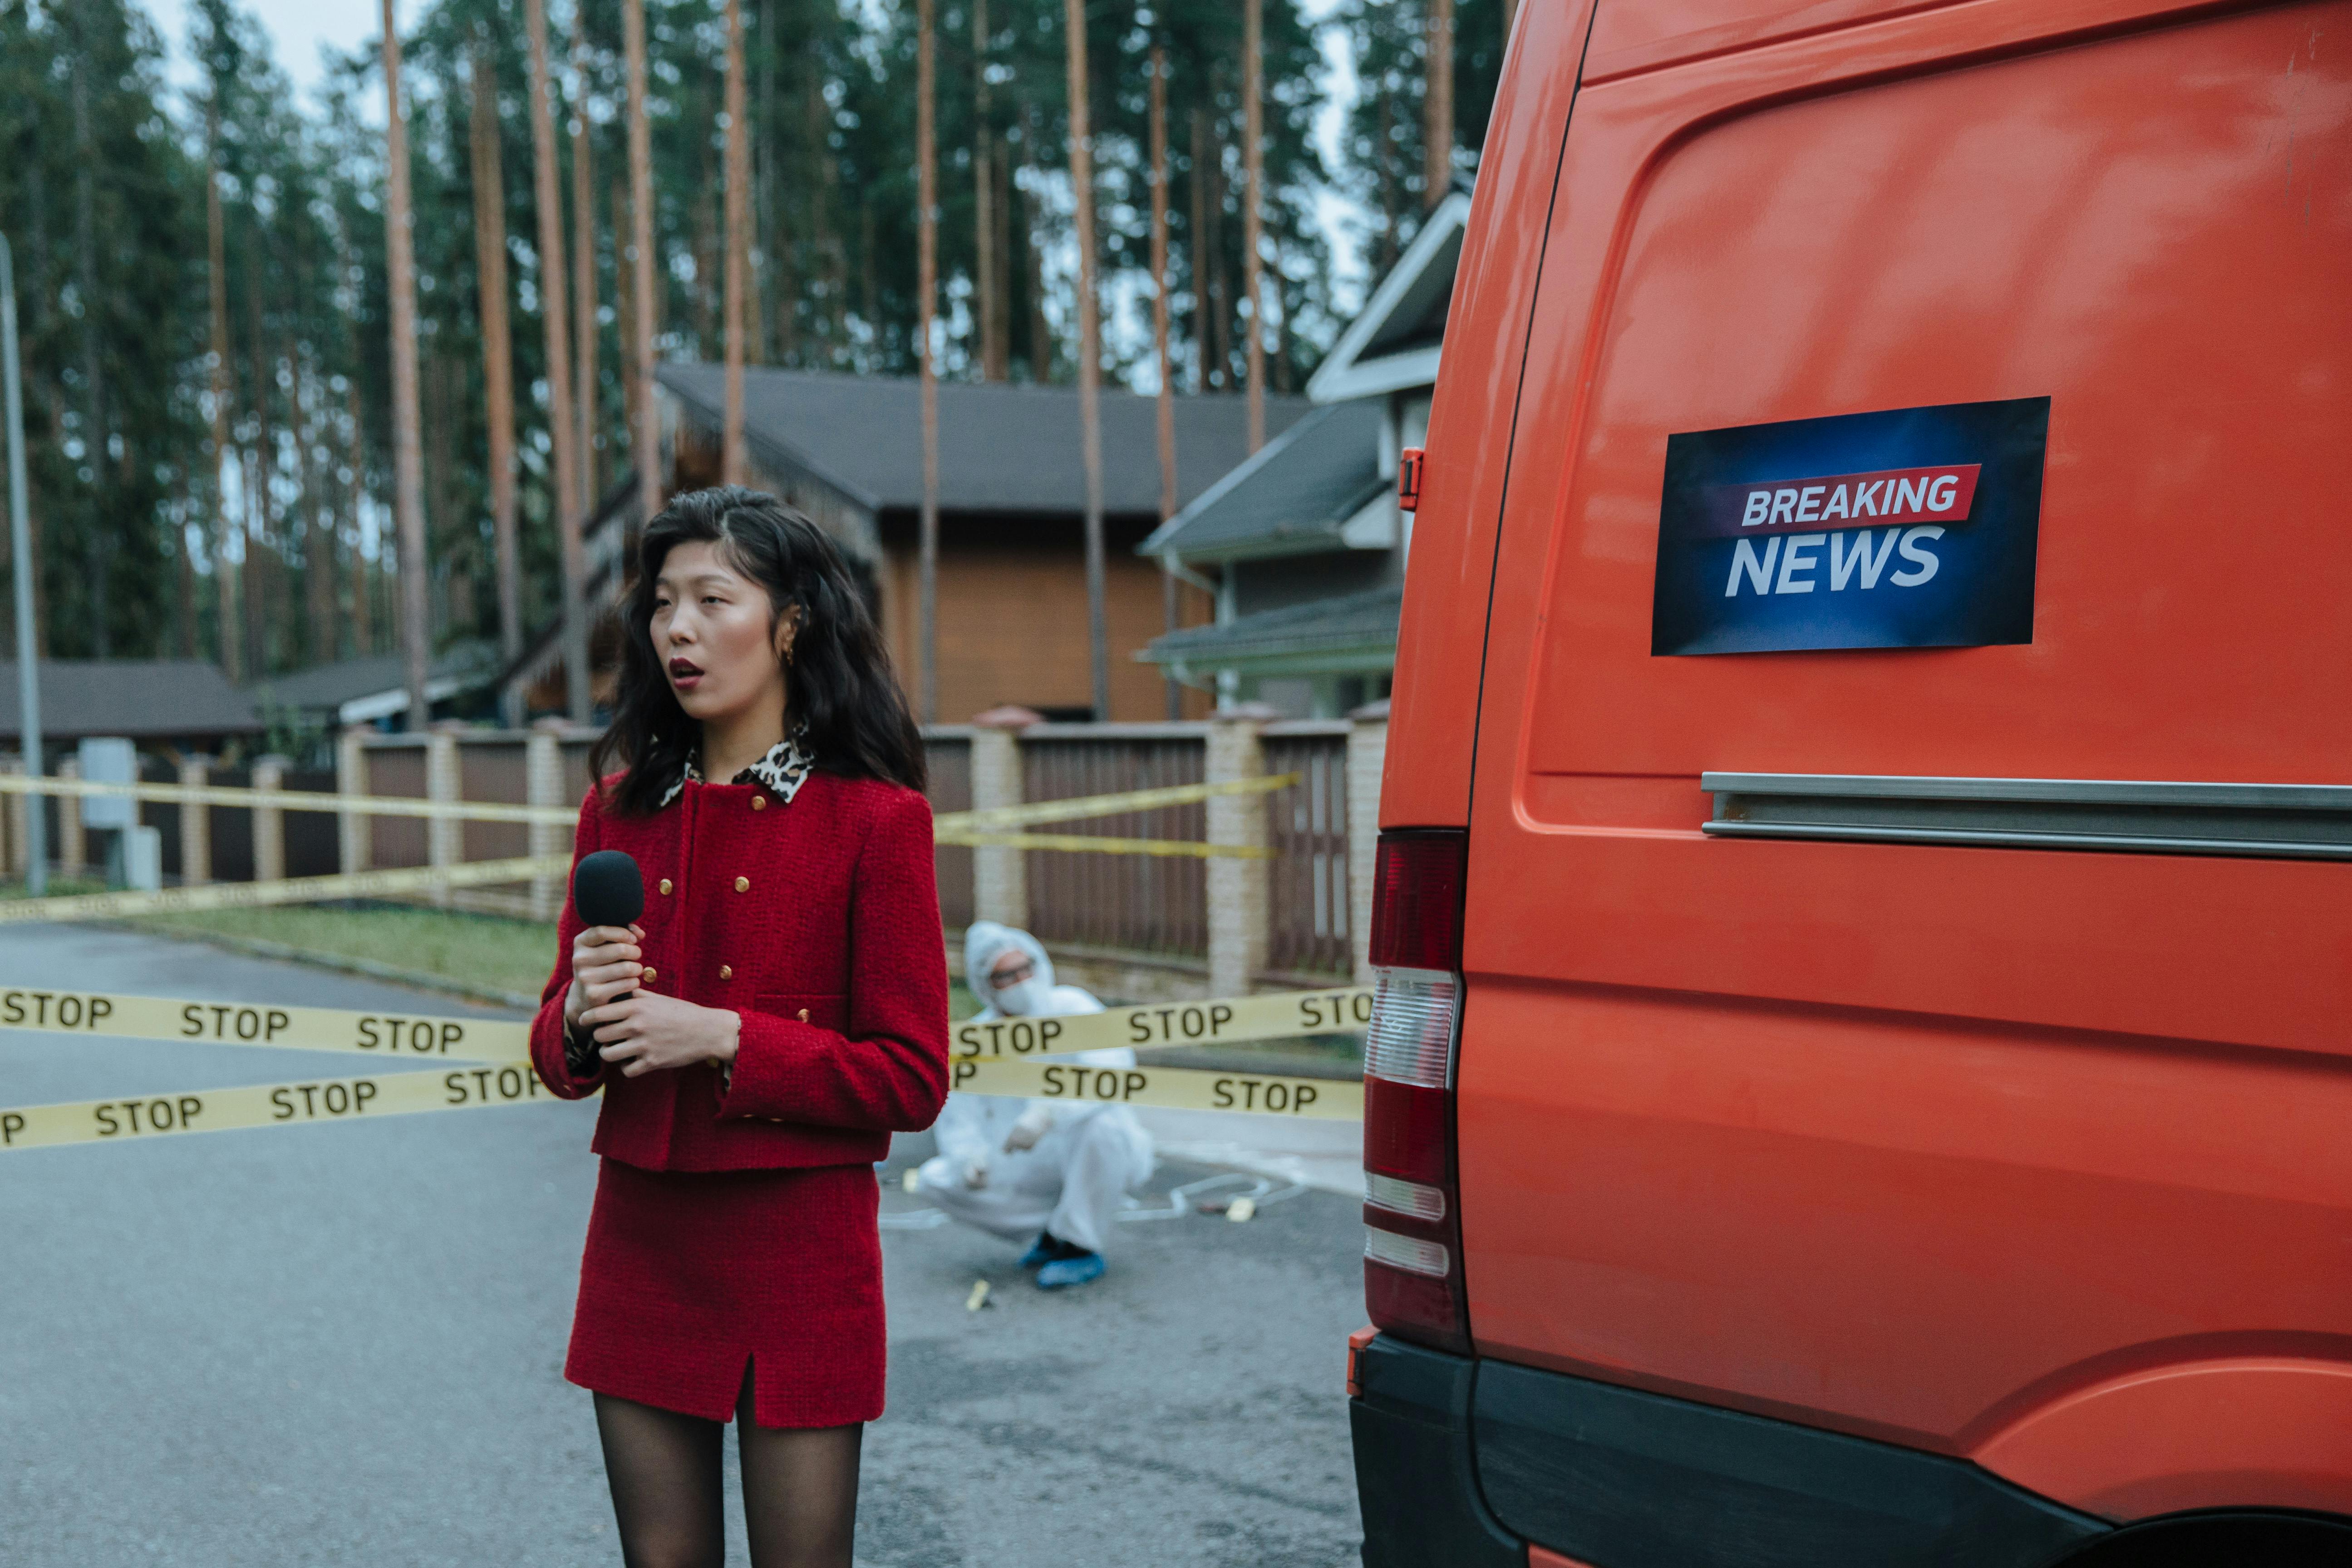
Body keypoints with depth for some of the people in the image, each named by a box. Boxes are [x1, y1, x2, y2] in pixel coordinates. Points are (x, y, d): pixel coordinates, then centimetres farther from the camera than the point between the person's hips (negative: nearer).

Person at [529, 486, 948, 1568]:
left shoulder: (874, 819, -8)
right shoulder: (620, 806, 7)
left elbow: (911, 1080, -9)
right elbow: (558, 1057, 12)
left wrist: (725, 1038, -18)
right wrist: (581, 1020, -11)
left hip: (800, 1247, -4)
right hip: (640, 1238, 4)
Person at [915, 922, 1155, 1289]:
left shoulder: (1071, 1007, -14)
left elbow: (1113, 1070, -31)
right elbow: (958, 1116, -1)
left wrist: (1050, 1109, -46)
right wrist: (968, 1156, -24)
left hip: (1108, 1154, -4)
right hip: (1036, 1169, 4)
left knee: (1101, 1123, -38)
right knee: (934, 1178, -10)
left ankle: (1082, 1248, -17)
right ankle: (1054, 1230, 0)